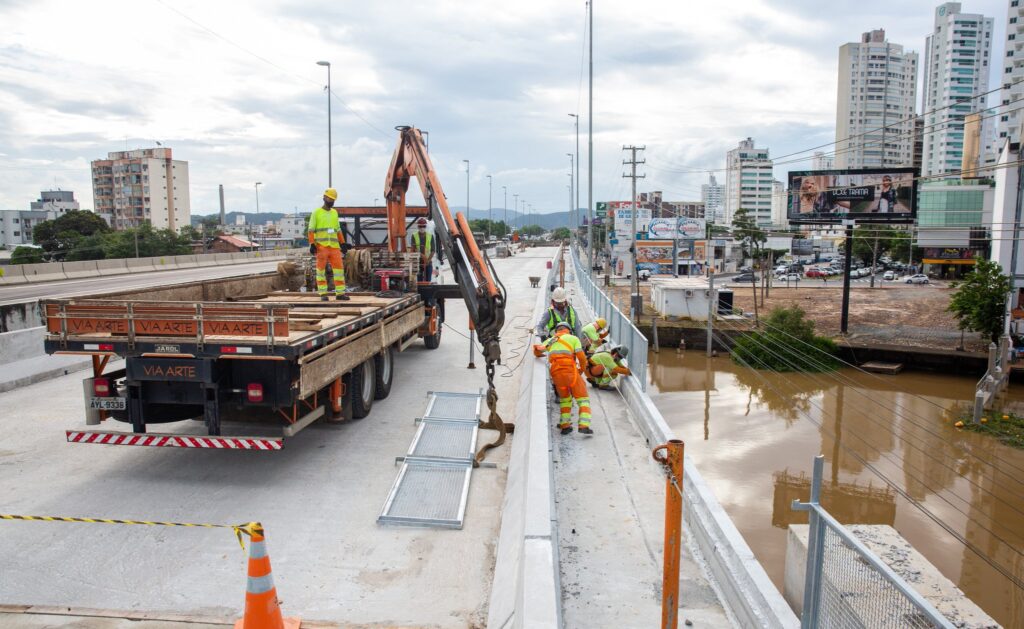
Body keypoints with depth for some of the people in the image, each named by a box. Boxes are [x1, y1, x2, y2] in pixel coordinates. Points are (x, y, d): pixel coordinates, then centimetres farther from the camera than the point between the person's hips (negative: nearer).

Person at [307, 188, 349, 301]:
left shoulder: (334, 213, 16)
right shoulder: (316, 212, 1)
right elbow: (311, 230, -3)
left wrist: (342, 243, 15)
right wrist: (312, 244, -13)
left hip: (334, 246, 5)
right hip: (321, 246, -5)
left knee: (339, 268, -2)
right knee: (321, 269, 0)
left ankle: (340, 293, 1)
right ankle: (323, 294, 4)